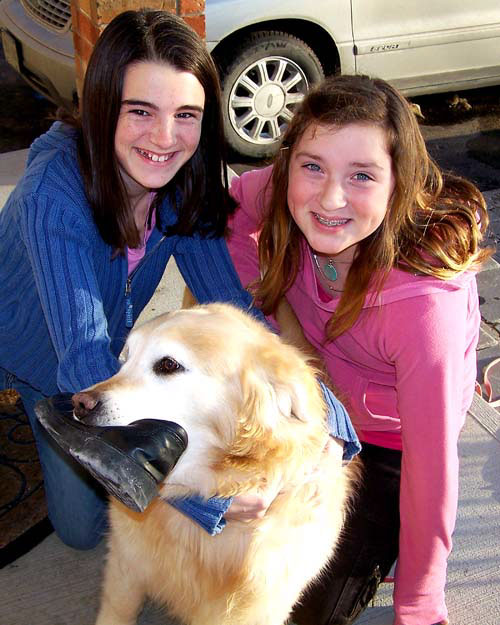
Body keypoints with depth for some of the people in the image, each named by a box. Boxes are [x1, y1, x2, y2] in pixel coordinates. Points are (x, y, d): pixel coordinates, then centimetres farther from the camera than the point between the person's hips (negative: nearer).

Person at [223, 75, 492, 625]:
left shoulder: (426, 303, -39)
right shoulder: (290, 200, -26)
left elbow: (431, 460, -29)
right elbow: (234, 201, 0)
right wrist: (255, 297, -14)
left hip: (385, 442, -4)